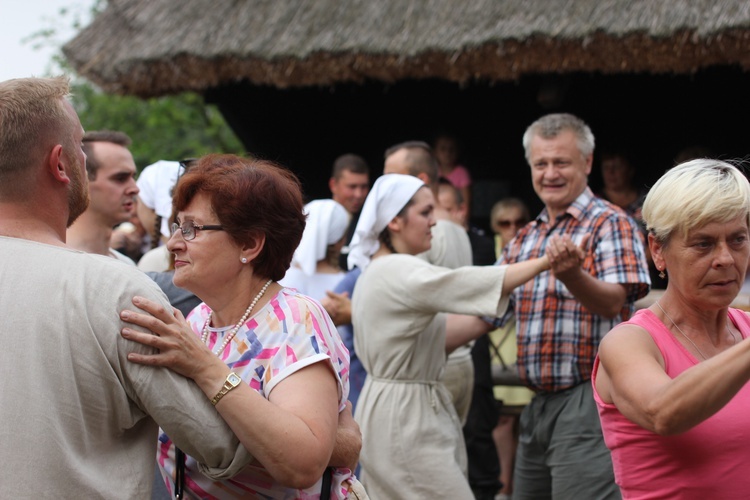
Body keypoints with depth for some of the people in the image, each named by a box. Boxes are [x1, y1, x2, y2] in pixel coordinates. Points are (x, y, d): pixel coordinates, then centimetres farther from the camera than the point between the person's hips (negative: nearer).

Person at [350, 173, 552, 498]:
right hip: (405, 419, -10)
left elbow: (434, 338, 15)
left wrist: (489, 317, 9)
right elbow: (476, 282, -19)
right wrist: (548, 260, -13)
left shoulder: (377, 273, 15)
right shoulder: (401, 273, -17)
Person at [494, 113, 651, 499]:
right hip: (539, 405, 8)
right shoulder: (525, 238, 17)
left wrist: (572, 275, -41)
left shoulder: (611, 224, -6)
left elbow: (612, 302, -21)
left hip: (587, 402, -8)